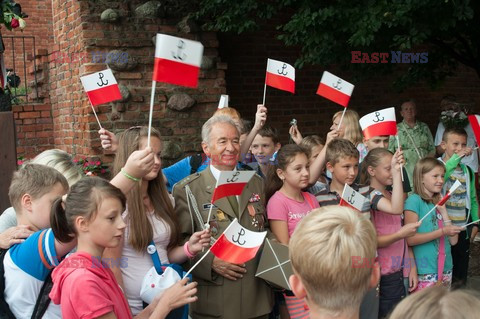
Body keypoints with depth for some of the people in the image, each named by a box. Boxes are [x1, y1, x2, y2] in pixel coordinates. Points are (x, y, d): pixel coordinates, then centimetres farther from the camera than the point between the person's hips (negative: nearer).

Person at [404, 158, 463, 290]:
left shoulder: (439, 203, 11)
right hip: (425, 272, -7)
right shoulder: (414, 200, -10)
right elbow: (410, 239, -18)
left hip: (445, 269, 7)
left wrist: (443, 211, 0)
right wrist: (442, 231, -19)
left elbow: (453, 240, 5)